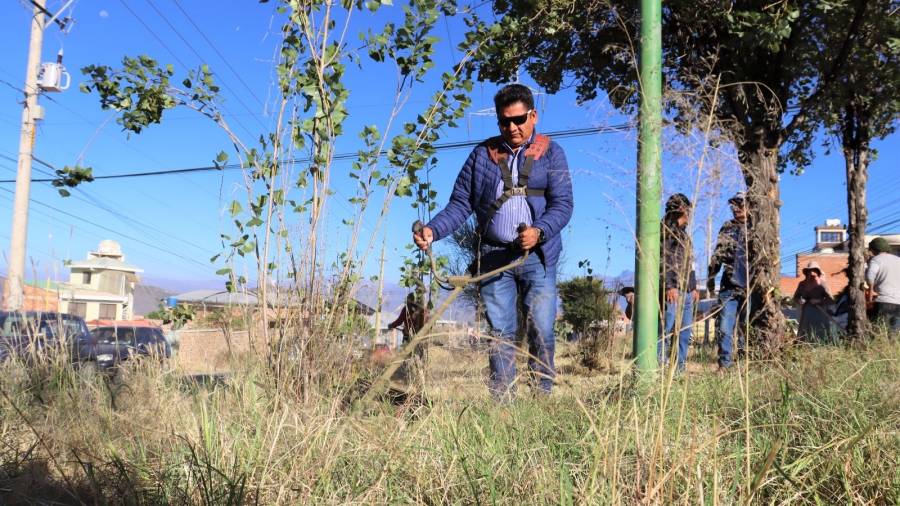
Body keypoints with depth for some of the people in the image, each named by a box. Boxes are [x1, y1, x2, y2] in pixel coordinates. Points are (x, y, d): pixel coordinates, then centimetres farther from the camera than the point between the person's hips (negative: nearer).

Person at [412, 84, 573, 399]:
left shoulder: (550, 154, 5)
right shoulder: (482, 154, 10)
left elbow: (563, 204, -5)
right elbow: (460, 203, 7)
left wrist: (539, 231, -24)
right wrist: (433, 230, -11)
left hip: (537, 257, -1)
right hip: (494, 256, 2)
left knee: (541, 331, -4)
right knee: (500, 333, 3)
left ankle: (544, 397, 10)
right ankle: (501, 402, 10)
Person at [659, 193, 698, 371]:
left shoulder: (684, 234, 24)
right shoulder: (666, 230, -4)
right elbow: (662, 260, -14)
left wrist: (693, 287, 19)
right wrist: (668, 286, -21)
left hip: (687, 291, 9)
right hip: (673, 290, -9)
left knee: (685, 331, 8)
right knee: (666, 328, -12)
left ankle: (680, 368, 13)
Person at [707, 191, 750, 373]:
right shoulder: (727, 228, 13)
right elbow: (717, 255, 15)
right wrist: (710, 277, 8)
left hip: (750, 287, -2)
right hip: (728, 287, 3)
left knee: (746, 327, 4)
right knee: (724, 326, 1)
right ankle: (724, 363, 8)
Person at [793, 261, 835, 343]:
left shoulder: (823, 284, -1)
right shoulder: (802, 284, 9)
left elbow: (831, 301, -2)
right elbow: (795, 298, 17)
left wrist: (819, 301, -17)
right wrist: (800, 300, -5)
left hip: (818, 314, -3)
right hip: (806, 314, 4)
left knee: (818, 338, -7)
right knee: (803, 336, -1)